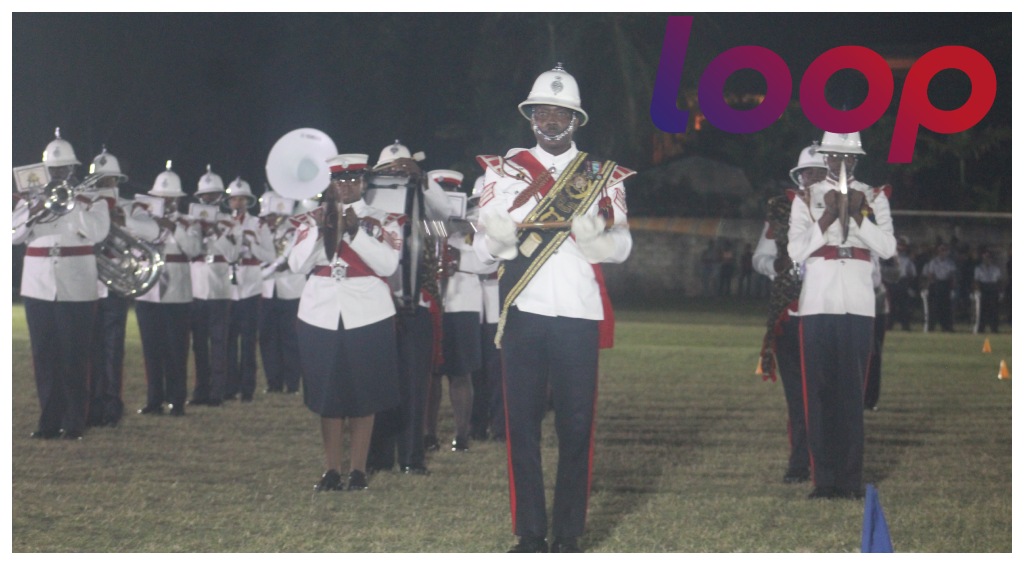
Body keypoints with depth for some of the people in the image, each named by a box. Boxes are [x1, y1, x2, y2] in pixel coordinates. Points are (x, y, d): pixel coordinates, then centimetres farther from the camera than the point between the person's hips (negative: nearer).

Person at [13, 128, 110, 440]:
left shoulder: (90, 198, 3)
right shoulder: (31, 197, 10)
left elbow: (97, 233, -14)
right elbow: (14, 235, 1)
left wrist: (74, 201, -16)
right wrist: (33, 213, -14)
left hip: (76, 288, -3)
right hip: (38, 286, 3)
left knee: (74, 356, -1)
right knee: (44, 356, 5)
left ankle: (74, 421, 4)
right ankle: (49, 420, 11)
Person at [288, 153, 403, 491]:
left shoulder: (382, 221, 4)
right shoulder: (312, 220, 9)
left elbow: (388, 264, -12)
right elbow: (297, 264, -4)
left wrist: (353, 229, -17)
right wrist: (321, 228, -14)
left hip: (367, 317, -2)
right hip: (321, 316, 2)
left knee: (364, 396, 2)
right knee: (327, 396, 4)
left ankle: (358, 470, 8)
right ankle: (331, 471, 9)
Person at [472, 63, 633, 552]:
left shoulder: (604, 177, 7)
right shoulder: (505, 171, 7)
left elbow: (620, 248, 1)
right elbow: (484, 247, 2)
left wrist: (598, 230, -20)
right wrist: (498, 231, -21)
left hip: (579, 314, 0)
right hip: (523, 312, 0)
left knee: (577, 426, 0)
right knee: (522, 423, 1)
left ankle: (568, 534, 7)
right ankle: (530, 533, 7)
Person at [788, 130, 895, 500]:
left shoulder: (874, 198, 11)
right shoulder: (807, 198, 9)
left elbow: (888, 248, 0)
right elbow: (796, 251, 0)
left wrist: (858, 215, -10)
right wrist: (828, 217, -8)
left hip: (858, 303, 0)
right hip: (818, 302, 0)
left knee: (853, 390, -3)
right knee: (819, 390, -3)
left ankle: (851, 480, 0)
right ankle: (824, 479, 0)